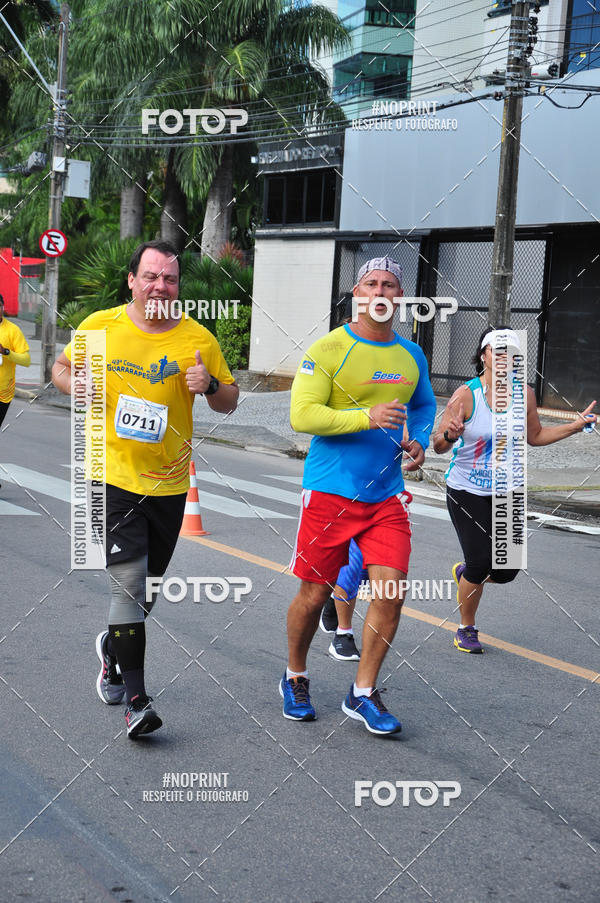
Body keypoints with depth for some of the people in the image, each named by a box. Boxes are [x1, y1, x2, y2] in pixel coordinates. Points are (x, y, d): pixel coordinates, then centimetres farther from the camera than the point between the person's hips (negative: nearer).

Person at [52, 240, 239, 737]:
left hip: (170, 482, 3)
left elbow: (230, 401, 6)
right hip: (114, 477, -2)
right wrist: (77, 384, -9)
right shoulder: (99, 326, -2)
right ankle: (136, 700, -6)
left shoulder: (199, 339, -2)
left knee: (148, 587, 16)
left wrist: (210, 385, -17)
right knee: (128, 582, -12)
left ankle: (114, 646, 47)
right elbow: (62, 367, 14)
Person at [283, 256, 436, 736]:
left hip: (386, 495, 4)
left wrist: (420, 442, 8)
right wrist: (367, 416, -25)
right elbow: (302, 414, -16)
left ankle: (362, 694, 12)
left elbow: (424, 405, 28)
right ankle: (295, 680, 31)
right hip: (330, 492, -4)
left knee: (391, 592, -5)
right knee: (315, 594, 5)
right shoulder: (329, 349, -8)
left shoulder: (411, 355, 9)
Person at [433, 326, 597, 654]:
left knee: (507, 570, 0)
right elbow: (438, 446, -13)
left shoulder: (524, 394, -3)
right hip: (466, 491, -4)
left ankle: (465, 573, 36)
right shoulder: (466, 395, -16)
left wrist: (576, 425, 3)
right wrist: (449, 434, -36)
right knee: (480, 563, -8)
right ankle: (467, 629, 19)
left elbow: (535, 436, 13)